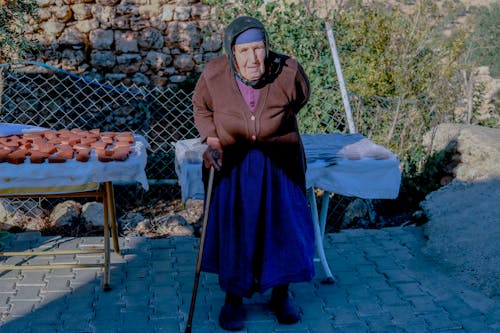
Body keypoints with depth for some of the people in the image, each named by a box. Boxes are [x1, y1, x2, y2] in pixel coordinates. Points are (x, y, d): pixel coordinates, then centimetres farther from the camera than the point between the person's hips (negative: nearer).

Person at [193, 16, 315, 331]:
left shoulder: (288, 72, -19)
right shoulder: (214, 75, -17)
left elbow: (300, 99, 5)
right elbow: (201, 108, 4)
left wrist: (274, 128, 5)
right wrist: (211, 138, -12)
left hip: (279, 164, 0)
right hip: (230, 164, 0)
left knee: (284, 226, 5)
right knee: (232, 229, 1)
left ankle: (281, 293, 27)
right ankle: (233, 299, 21)